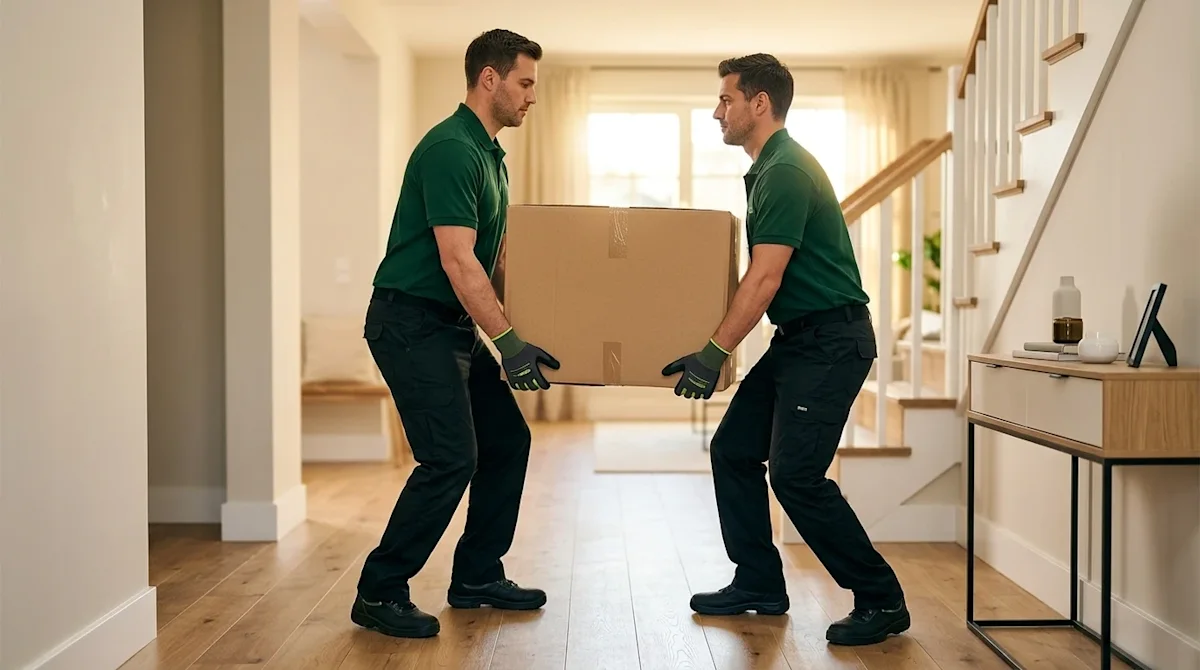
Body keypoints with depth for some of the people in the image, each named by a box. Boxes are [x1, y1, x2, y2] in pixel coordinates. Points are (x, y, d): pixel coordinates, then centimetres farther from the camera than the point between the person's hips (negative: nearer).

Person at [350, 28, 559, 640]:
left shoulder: (490, 154, 14)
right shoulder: (450, 149, -18)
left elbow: (495, 256, 19)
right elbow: (458, 262, -25)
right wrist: (509, 344, -27)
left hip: (455, 324, 10)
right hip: (411, 322, -10)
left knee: (506, 440, 11)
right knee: (451, 458, -13)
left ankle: (476, 577, 23)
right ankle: (379, 594, 1)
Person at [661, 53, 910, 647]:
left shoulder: (787, 172, -17)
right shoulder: (769, 169, 15)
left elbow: (766, 276, -23)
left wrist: (715, 352, -23)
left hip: (831, 341, -10)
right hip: (797, 338, 10)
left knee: (796, 473, -13)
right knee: (734, 449, 9)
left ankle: (881, 601, 1)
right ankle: (759, 585, 20)